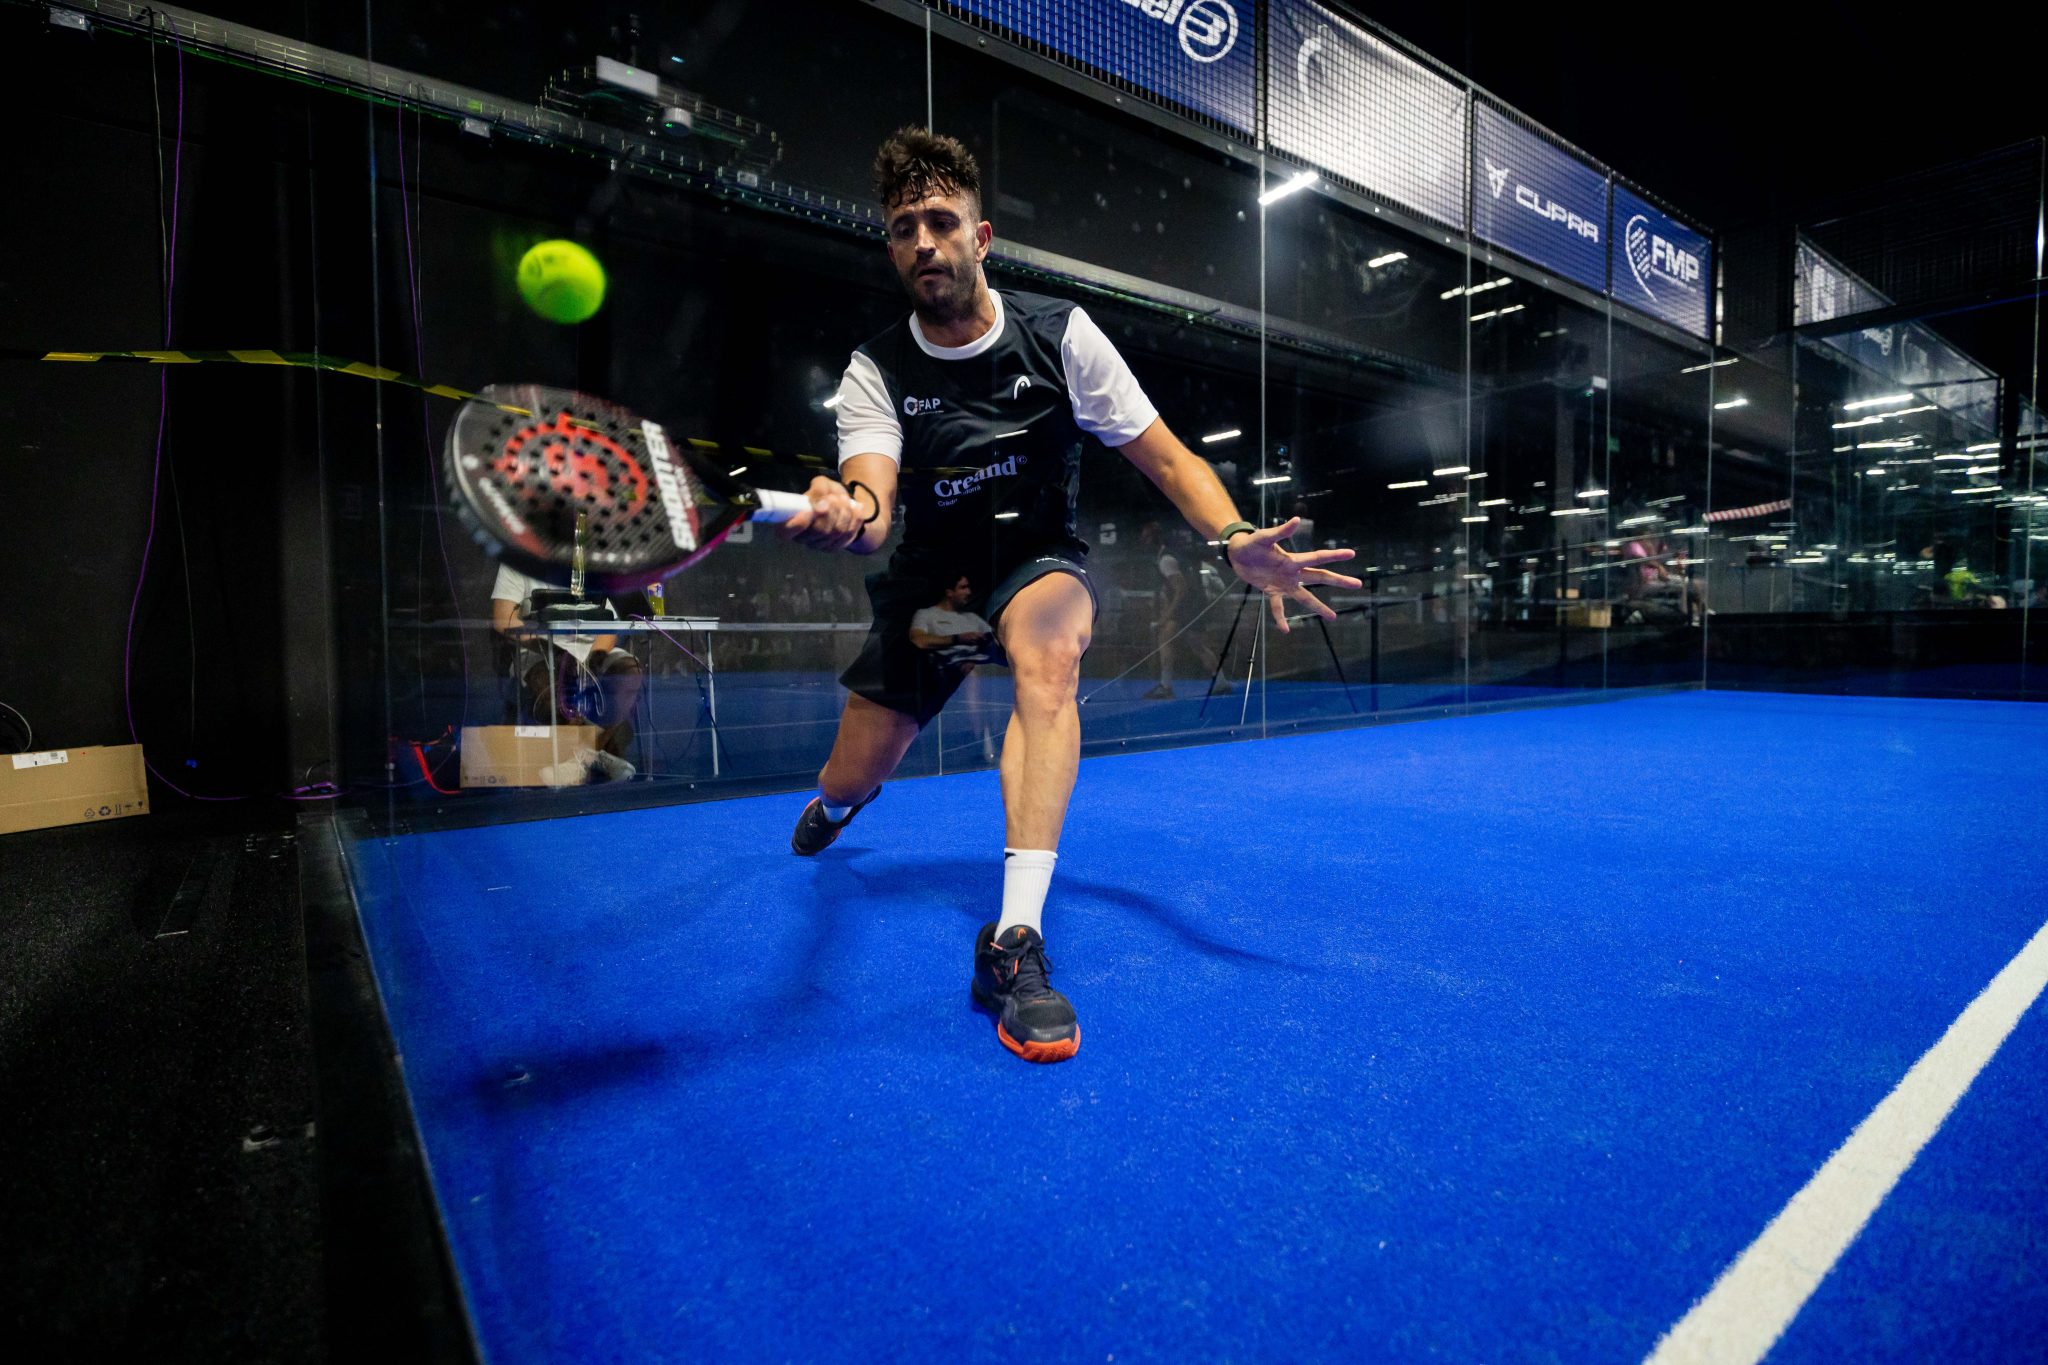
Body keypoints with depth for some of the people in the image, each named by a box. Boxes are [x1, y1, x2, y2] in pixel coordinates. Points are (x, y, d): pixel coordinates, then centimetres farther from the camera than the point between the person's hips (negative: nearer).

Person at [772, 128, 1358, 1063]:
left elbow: (1164, 458, -11)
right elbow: (872, 501, -28)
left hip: (1038, 561, -1)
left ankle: (1014, 940, -39)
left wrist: (1235, 539, -30)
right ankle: (836, 803, 45)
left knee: (1048, 654, -39)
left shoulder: (1060, 334, -10)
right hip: (930, 574, 2)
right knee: (854, 779, 0)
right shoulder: (876, 372, -10)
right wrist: (846, 516, -54)